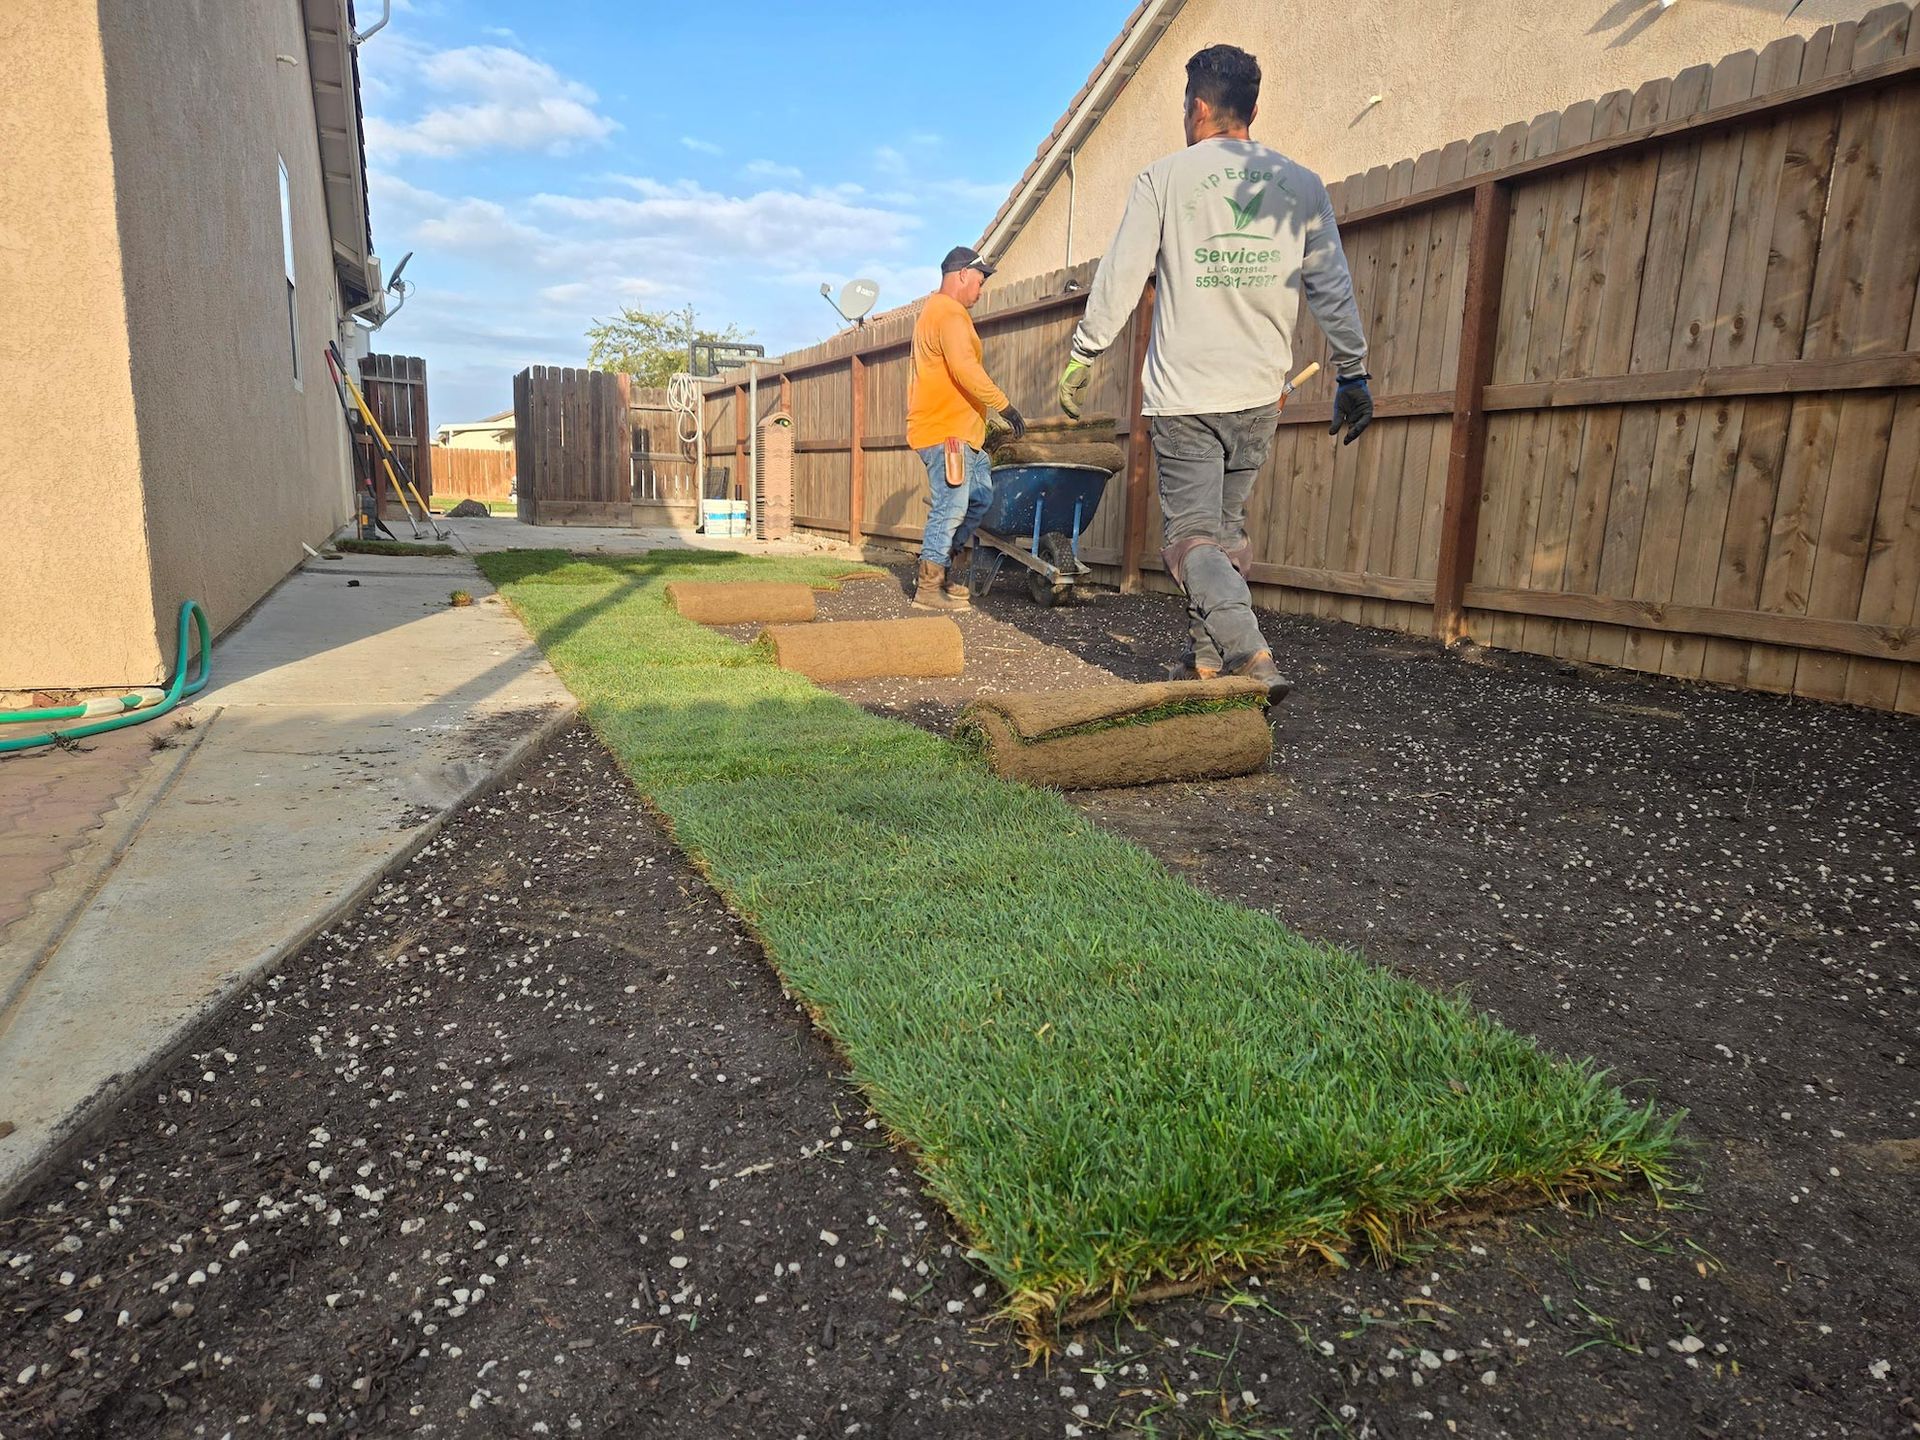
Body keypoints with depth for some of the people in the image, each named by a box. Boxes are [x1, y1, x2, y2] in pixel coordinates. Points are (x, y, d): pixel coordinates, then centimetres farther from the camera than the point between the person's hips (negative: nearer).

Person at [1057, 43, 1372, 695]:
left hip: (1183, 390, -4)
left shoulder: (1164, 177, 0)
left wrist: (1083, 356, 7)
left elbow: (1120, 275, -1)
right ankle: (1206, 655, 20)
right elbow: (1333, 288, 7)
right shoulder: (1302, 184, 9)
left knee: (1192, 534, -5)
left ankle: (1250, 653, -24)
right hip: (1259, 393, 4)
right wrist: (1353, 375, 13)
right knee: (1229, 528, 16)